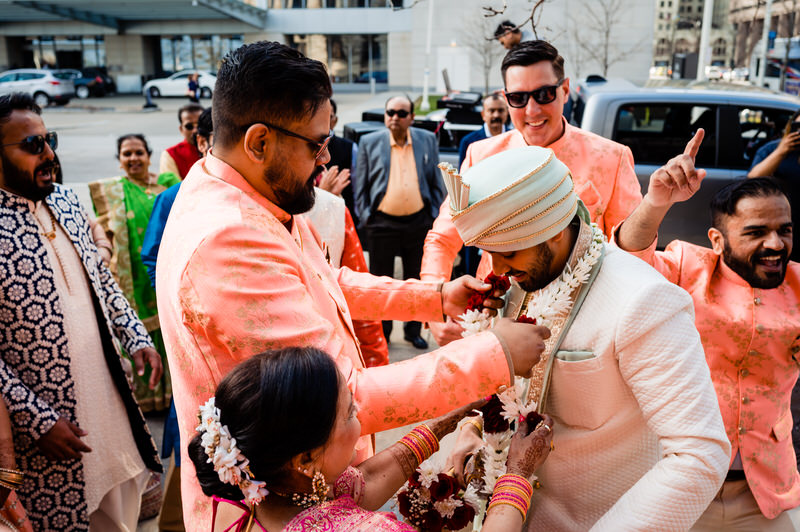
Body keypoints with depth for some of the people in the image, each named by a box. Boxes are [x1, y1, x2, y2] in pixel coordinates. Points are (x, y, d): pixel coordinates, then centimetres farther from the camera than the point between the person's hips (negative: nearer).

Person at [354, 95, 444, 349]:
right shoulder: (369, 142, 3)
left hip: (419, 221, 1)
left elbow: (436, 183, 10)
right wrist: (365, 215, -2)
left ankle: (413, 330, 27)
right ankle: (381, 332, 24)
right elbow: (360, 185, 6)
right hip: (382, 222, -1)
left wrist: (435, 214, 4)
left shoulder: (428, 140, 7)